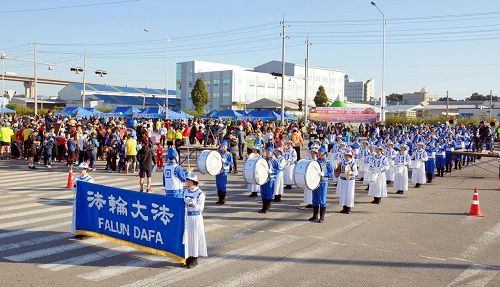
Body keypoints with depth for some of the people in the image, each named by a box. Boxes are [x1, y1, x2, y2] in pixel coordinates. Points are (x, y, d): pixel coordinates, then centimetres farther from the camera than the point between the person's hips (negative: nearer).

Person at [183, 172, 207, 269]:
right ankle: (189, 257, 24)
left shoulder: (200, 193, -12)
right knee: (187, 237, 10)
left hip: (196, 218, -6)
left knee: (195, 238, 2)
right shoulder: (185, 191, 5)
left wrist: (193, 203, -24)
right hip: (186, 218, 6)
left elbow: (201, 208, -13)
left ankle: (195, 259, 13)